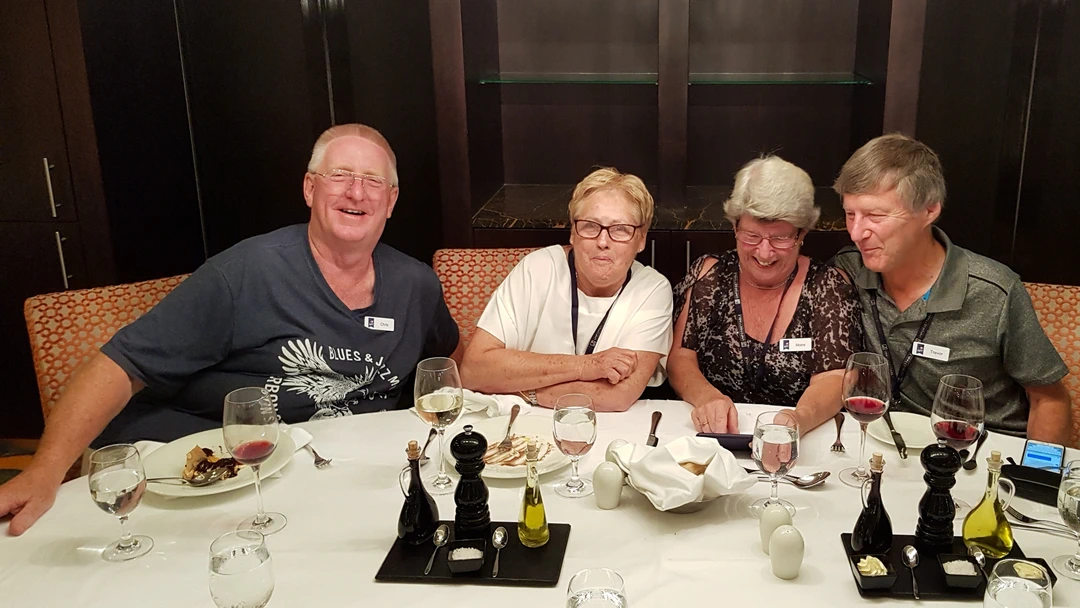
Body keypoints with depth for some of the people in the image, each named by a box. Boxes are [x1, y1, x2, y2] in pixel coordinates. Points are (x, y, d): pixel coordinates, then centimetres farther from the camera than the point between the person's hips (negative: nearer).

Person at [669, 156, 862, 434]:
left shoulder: (828, 286, -3)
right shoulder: (709, 274, 2)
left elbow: (832, 378, -10)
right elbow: (680, 356, 0)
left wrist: (798, 421, -32)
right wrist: (707, 397, -22)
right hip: (713, 437, 2)